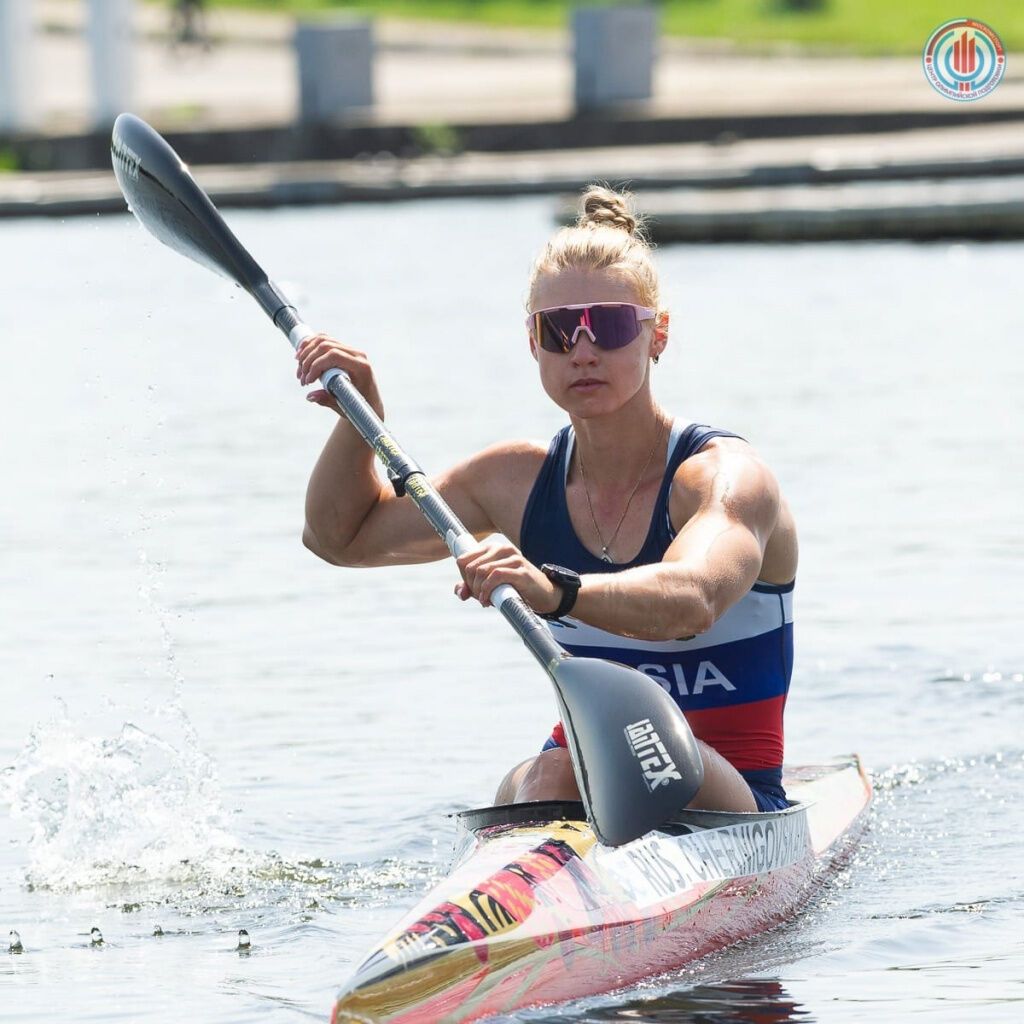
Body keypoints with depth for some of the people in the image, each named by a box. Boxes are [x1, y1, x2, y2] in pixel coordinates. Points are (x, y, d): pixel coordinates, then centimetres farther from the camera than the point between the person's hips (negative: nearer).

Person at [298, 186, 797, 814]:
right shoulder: (522, 480, 6)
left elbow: (692, 600, -37)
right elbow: (340, 535, 16)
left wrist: (556, 592, -56)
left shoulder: (725, 475, -14)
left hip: (731, 806, -5)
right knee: (543, 779, -30)